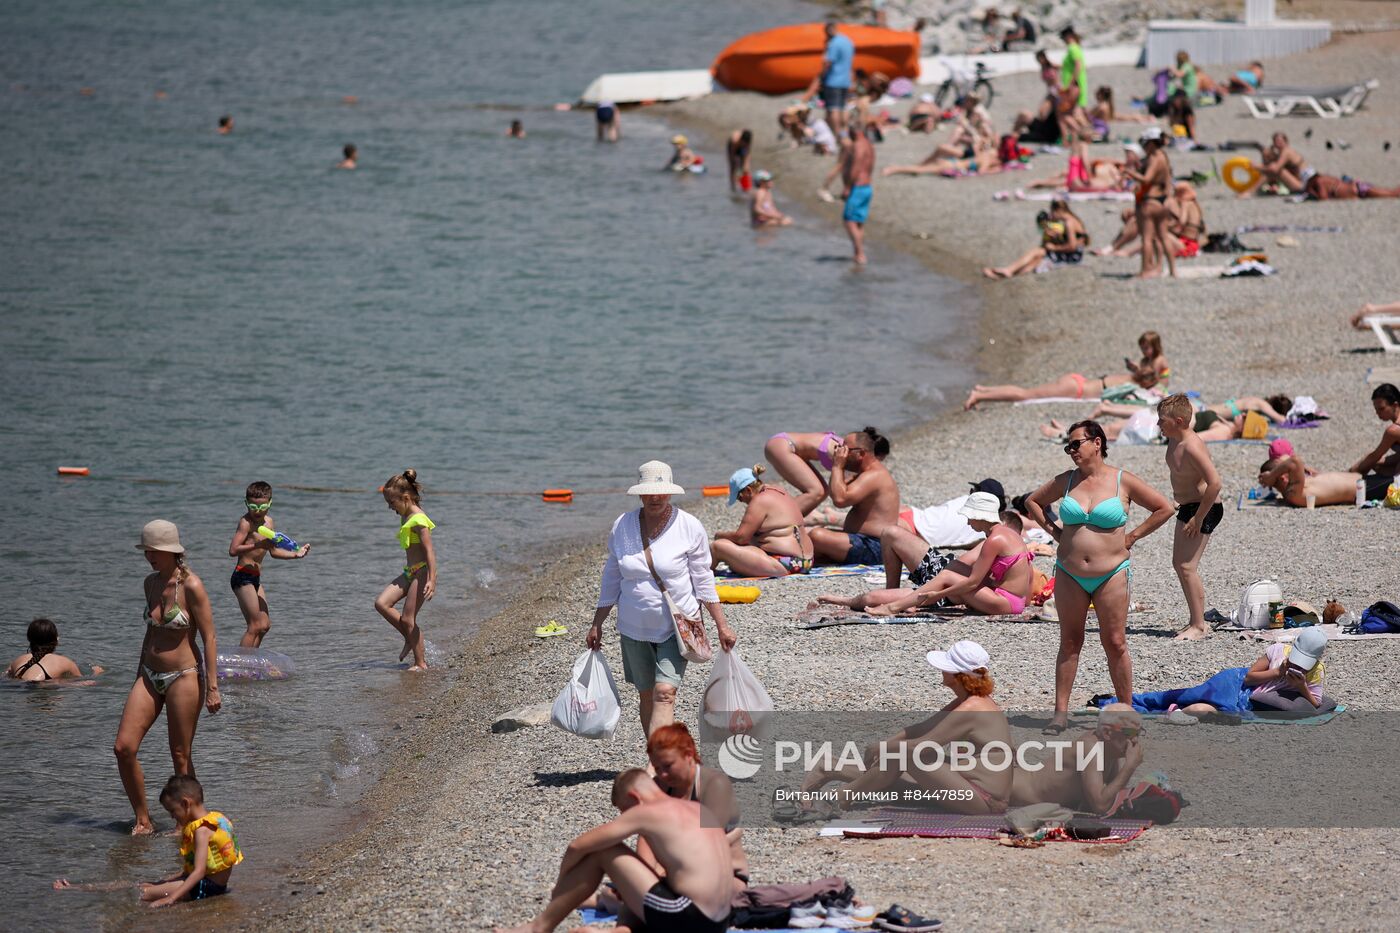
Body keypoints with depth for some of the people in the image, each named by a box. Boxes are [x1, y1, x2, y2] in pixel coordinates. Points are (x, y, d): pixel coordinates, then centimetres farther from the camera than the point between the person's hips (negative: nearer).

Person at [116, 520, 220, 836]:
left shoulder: (191, 586, -13)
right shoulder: (151, 583, 8)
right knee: (123, 747, -4)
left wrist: (212, 687, -15)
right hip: (151, 676, 7)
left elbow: (209, 638, -12)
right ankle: (143, 821, 7)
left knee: (181, 756, 0)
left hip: (184, 676, -7)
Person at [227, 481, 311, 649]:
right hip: (243, 576, -9)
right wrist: (258, 544, -34)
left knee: (265, 625, 14)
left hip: (255, 578, 9)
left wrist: (296, 554, 12)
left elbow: (274, 552, 23)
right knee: (255, 626, -10)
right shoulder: (246, 523, -15)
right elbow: (233, 550, -26)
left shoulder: (268, 522, 10)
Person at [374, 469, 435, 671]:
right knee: (381, 603, -4)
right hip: (409, 572, 9)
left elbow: (429, 550, -21)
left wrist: (432, 580, -27)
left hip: (422, 571, -9)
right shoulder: (405, 518, 13)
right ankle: (410, 638, 8)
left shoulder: (418, 520, -17)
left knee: (408, 619, -7)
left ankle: (420, 663, 4)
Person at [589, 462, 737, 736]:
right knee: (646, 696, 8)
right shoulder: (622, 526, 1)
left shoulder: (689, 527, -7)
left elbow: (703, 580, -1)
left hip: (678, 627, -4)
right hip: (634, 628, 4)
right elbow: (611, 579, 11)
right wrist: (597, 624, 12)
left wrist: (722, 626, -3)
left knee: (664, 694, -16)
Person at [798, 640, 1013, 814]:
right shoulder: (970, 702, 14)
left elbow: (920, 746, -18)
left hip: (983, 801, -10)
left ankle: (842, 798, -1)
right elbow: (921, 729, 17)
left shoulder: (970, 709, -18)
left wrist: (881, 748, -4)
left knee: (902, 754, -12)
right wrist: (884, 745, 6)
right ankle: (828, 772, 24)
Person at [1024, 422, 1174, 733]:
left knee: (1115, 643, -1)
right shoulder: (1066, 481, 6)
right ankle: (1061, 711, 9)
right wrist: (1054, 530, 10)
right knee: (1070, 642, 6)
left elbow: (1164, 508, 3)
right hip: (1069, 575, 3)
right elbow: (1033, 502, 22)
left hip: (1111, 575, -3)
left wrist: (1132, 537, 0)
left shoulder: (1123, 482, -3)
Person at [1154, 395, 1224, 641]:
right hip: (1187, 507, 11)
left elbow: (1214, 483, -30)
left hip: (1204, 509, -11)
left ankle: (1199, 626, -6)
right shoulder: (1174, 440, 4)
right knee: (1178, 563, 15)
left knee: (1187, 566, -12)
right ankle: (1196, 621, 24)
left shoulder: (1192, 447, -26)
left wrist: (1198, 518, -25)